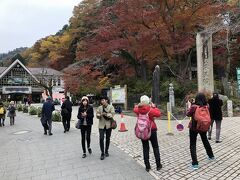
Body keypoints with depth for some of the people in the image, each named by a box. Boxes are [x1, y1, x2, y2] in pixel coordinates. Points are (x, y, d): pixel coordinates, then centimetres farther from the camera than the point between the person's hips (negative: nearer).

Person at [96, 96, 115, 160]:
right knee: (101, 139, -9)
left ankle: (106, 151, 31)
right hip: (101, 125, 0)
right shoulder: (99, 108, 3)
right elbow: (97, 116, 0)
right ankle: (102, 153, 2)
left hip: (108, 125, 0)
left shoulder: (111, 107, -3)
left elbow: (112, 115, -13)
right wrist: (99, 115, -22)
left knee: (108, 139, 12)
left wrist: (106, 114, -27)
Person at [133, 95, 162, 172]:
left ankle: (147, 166, 14)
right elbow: (158, 113, -7)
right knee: (155, 147, 13)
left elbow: (135, 109, 16)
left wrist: (138, 105, 19)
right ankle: (158, 165, 19)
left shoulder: (138, 109, -6)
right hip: (151, 130, -2)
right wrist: (154, 107, 0)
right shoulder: (150, 109, -17)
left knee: (145, 148, 11)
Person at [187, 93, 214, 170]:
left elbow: (188, 114, -5)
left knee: (193, 145, 3)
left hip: (194, 128, -4)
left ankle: (195, 163, -2)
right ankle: (211, 155, 48)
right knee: (205, 141, 28)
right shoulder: (206, 106, -10)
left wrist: (190, 106, 2)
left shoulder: (194, 107, -20)